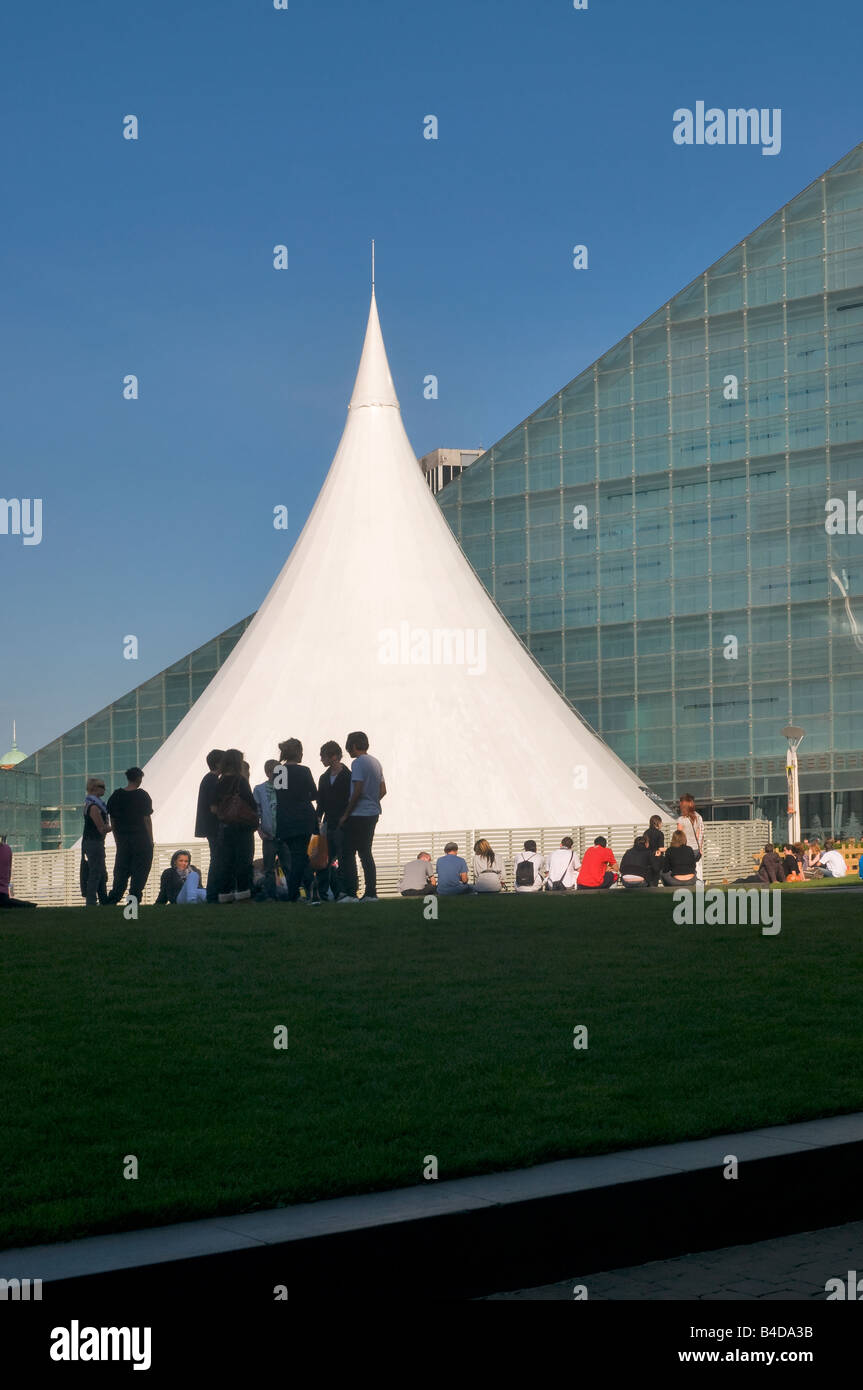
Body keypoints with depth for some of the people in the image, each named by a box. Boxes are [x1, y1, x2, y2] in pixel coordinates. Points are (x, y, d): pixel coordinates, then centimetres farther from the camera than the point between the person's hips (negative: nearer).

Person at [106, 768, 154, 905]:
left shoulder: (115, 795, 4)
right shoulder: (142, 795, -8)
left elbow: (112, 820, 8)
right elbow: (147, 819, -8)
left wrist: (117, 839, 16)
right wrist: (150, 840, -2)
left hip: (122, 838, 4)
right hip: (140, 838, -4)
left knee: (121, 869, 11)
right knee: (140, 869, 2)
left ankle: (113, 898, 6)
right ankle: (134, 898, -3)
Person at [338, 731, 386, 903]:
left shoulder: (358, 763, -13)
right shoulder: (376, 762, 13)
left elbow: (357, 791, -18)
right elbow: (383, 791, 15)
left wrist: (345, 815, -12)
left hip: (358, 815, -8)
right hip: (373, 813, 8)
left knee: (348, 853, -5)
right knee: (366, 853, 12)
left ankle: (350, 893, -10)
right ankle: (371, 893, 8)